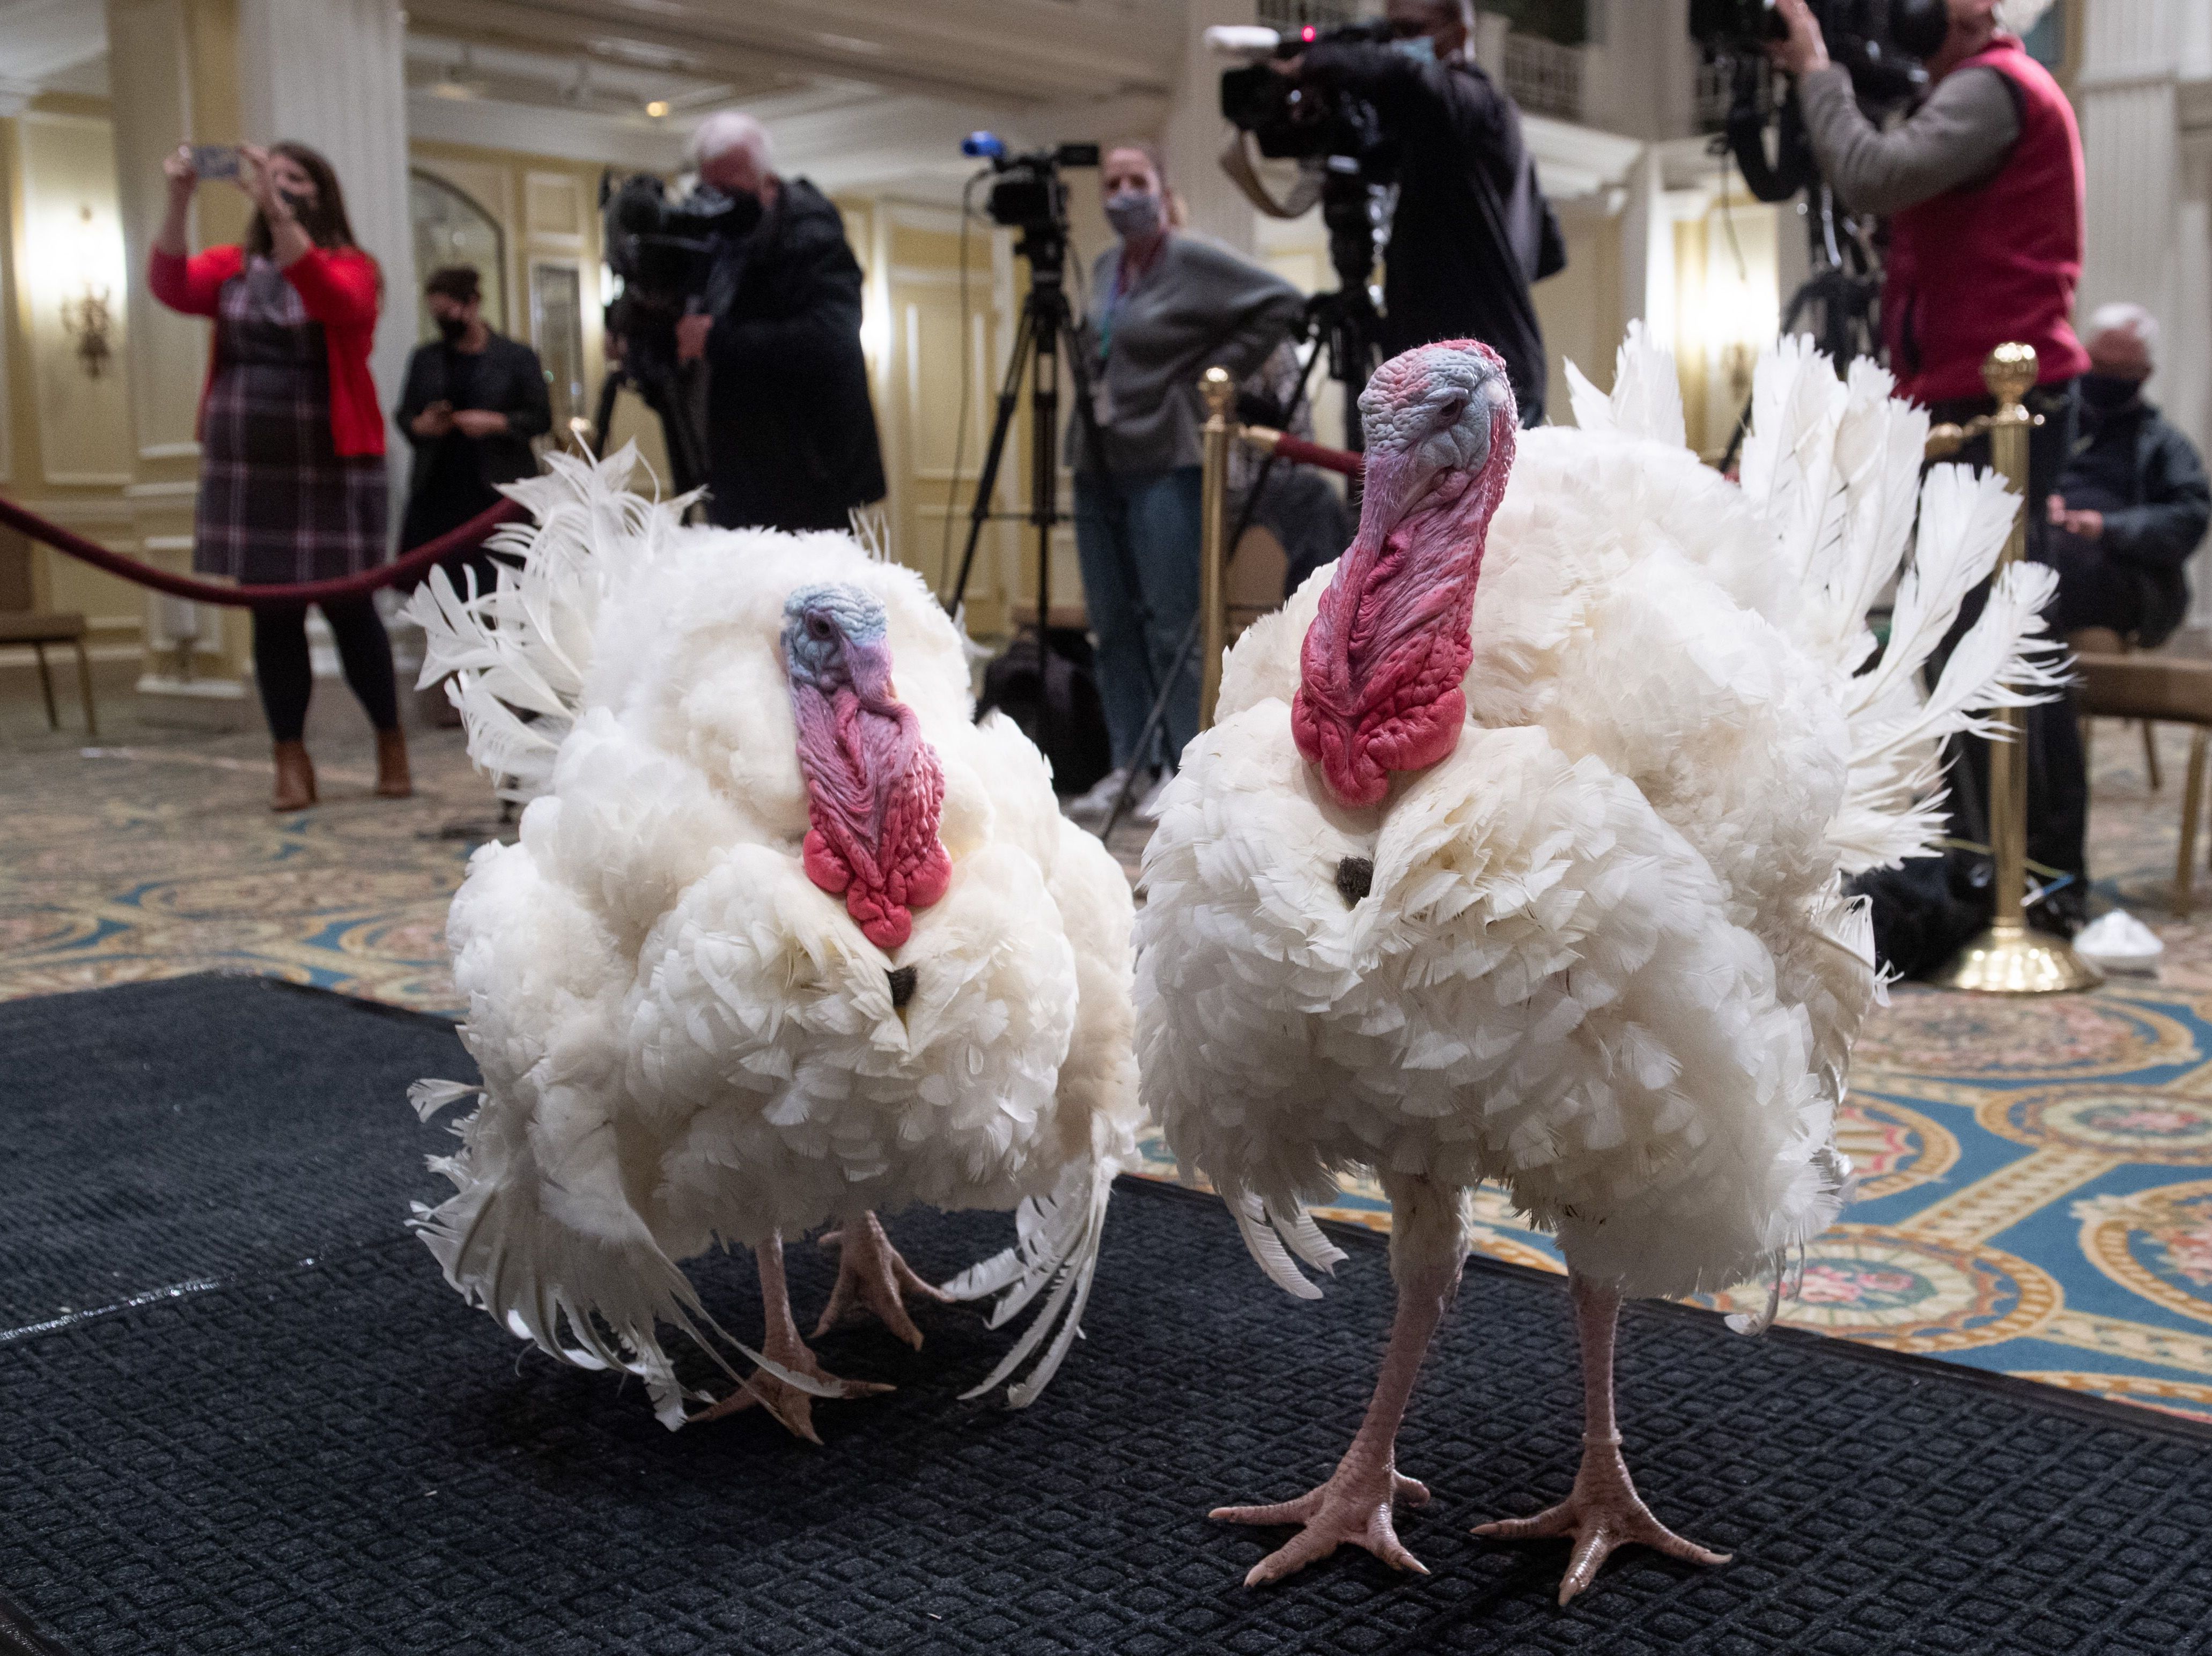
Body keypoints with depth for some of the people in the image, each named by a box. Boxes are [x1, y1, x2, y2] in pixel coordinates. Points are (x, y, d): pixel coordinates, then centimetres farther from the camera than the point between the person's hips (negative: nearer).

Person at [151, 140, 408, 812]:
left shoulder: (350, 266, -2)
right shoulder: (232, 267, 10)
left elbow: (329, 299, -25)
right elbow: (173, 287, -7)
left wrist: (278, 212, -34)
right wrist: (178, 203, -19)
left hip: (330, 468, -4)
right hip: (247, 470, 4)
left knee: (348, 607, -1)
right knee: (271, 614, 4)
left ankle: (391, 743, 17)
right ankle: (292, 762, 9)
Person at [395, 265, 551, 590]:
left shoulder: (517, 356, 4)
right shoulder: (424, 359, 15)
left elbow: (541, 417, 1)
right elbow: (405, 415, 19)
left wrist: (496, 423, -14)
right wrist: (420, 426, -4)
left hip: (496, 493, -4)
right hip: (437, 493, 4)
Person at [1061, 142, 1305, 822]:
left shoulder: (1194, 262, -6)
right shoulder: (1103, 269, 15)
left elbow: (1283, 303, -9)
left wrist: (1219, 371, -10)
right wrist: (1088, 385, 13)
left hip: (1163, 465, -7)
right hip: (1097, 463, 7)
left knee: (1170, 628, -7)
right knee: (1112, 626, 7)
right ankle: (1129, 763, 15)